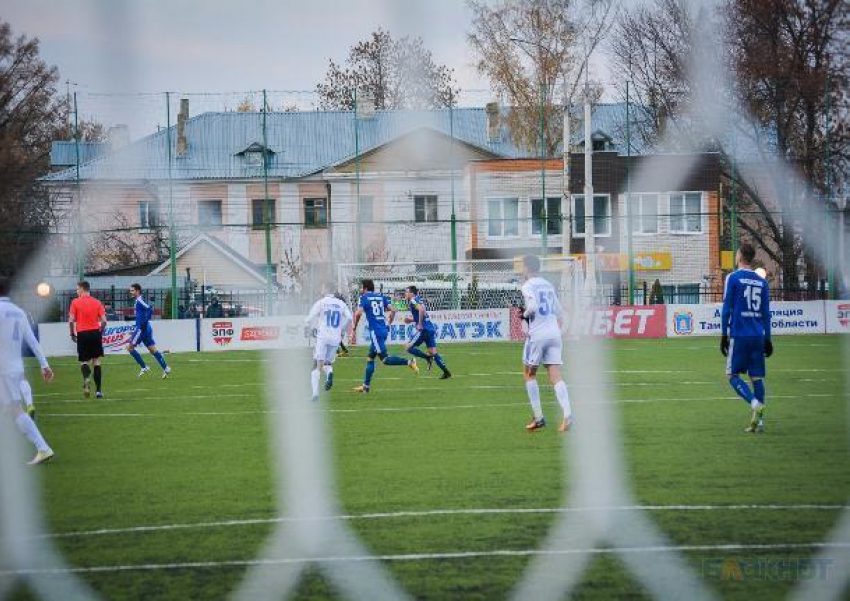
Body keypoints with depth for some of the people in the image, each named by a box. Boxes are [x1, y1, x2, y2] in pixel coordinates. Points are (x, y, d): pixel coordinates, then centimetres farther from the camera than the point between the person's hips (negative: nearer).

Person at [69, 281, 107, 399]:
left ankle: (87, 377, -24)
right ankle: (98, 390, 5)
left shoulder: (75, 302, -2)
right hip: (95, 332, 2)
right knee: (96, 362, 9)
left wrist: (73, 334, 6)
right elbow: (104, 320, 0)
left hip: (82, 333, -2)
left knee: (83, 361, 9)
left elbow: (71, 320, -7)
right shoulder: (97, 302, 5)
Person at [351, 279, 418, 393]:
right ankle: (366, 386, 15)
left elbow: (359, 313, -15)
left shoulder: (364, 298, -2)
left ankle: (409, 362, -22)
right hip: (384, 330, 8)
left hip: (375, 331, -8)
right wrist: (388, 324, 21)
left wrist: (354, 328, -6)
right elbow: (392, 311, 10)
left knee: (385, 359, -7)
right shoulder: (381, 296, 16)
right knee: (370, 358, 14)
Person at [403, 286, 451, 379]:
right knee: (433, 352, 7)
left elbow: (421, 309, -27)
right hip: (431, 328, 9)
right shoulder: (417, 300, 21)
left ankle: (428, 358, -8)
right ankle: (446, 372, 0)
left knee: (409, 347, -2)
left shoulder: (413, 301, -7)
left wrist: (420, 324, -21)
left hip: (424, 329, -9)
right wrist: (410, 320, 18)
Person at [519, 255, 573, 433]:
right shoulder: (548, 285, 16)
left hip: (537, 334, -5)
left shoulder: (528, 286, -5)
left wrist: (525, 314, -2)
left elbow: (533, 306, -21)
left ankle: (538, 418, 7)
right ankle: (567, 414, -21)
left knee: (529, 374, 12)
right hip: (554, 333, 5)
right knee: (556, 377, -1)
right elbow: (558, 311, 19)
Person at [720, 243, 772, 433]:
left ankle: (755, 404, -21)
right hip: (758, 336, 5)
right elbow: (766, 313, 12)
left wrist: (724, 335, -1)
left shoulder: (733, 278, -3)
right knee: (757, 377, 6)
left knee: (732, 374, 2)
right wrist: (767, 339, 17)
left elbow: (726, 309, -5)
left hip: (739, 334, -5)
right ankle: (759, 420, 1)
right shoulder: (761, 282, 11)